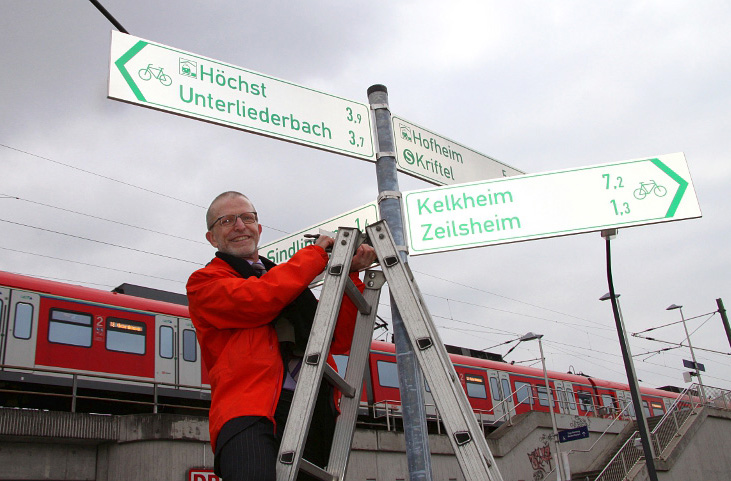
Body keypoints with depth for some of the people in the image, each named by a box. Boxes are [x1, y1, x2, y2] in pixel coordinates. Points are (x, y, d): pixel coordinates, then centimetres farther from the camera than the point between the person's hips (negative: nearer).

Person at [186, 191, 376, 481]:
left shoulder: (290, 282, 29)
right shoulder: (203, 282, 15)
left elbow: (339, 340, 19)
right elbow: (256, 300, -6)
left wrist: (349, 275, 9)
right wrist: (315, 254, 6)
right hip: (251, 415, -5)